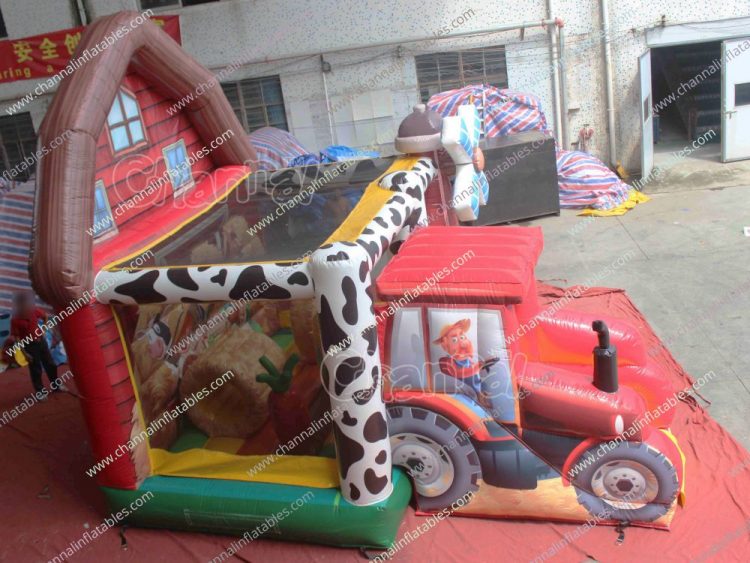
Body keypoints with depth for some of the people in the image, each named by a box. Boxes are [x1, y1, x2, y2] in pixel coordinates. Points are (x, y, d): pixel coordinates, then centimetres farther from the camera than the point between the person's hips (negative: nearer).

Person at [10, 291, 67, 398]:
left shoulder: (35, 311, -12)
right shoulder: (15, 320, -22)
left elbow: (45, 317, 11)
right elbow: (17, 338, -16)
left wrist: (43, 330, 3)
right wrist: (25, 353, -16)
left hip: (41, 341, 4)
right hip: (29, 346, -4)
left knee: (50, 364, 14)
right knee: (36, 370, 5)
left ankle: (56, 385, 31)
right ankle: (40, 391, 20)